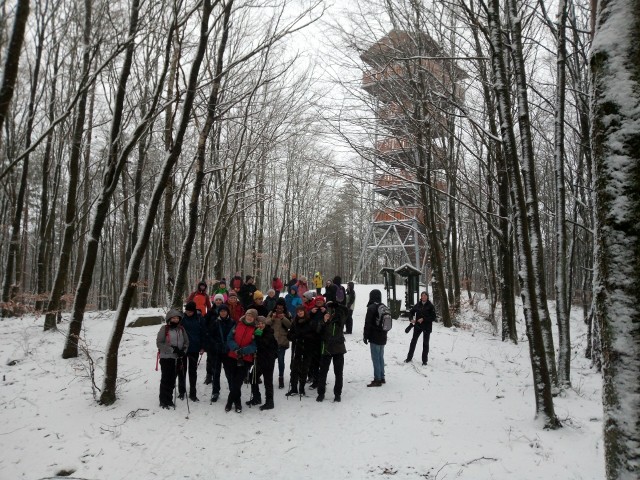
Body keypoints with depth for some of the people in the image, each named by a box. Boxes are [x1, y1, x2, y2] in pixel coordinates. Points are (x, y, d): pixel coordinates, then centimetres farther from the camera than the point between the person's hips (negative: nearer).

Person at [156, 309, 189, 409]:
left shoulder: (181, 329, 7)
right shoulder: (164, 329, -7)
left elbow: (186, 342, 11)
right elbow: (159, 343, -11)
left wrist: (183, 351, -8)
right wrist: (172, 349, -17)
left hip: (177, 358, 4)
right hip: (166, 357, -4)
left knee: (172, 380, 11)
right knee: (165, 379, 1)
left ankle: (169, 400, 23)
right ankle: (163, 401, 13)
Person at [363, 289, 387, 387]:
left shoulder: (371, 308, -15)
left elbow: (367, 324, -14)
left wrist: (365, 336, -6)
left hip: (375, 338, -7)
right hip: (383, 337, 7)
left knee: (376, 358, -2)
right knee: (381, 357, 15)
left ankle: (377, 380, 1)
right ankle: (382, 378, 21)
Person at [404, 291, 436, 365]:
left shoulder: (430, 306, -8)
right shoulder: (418, 305, 1)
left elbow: (433, 317, -12)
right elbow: (411, 312, 13)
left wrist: (423, 319, -20)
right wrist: (411, 319, -5)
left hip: (427, 327, -3)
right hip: (417, 326, 3)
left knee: (425, 343, 5)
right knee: (413, 341, 7)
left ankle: (424, 360, 15)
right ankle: (409, 357, 20)